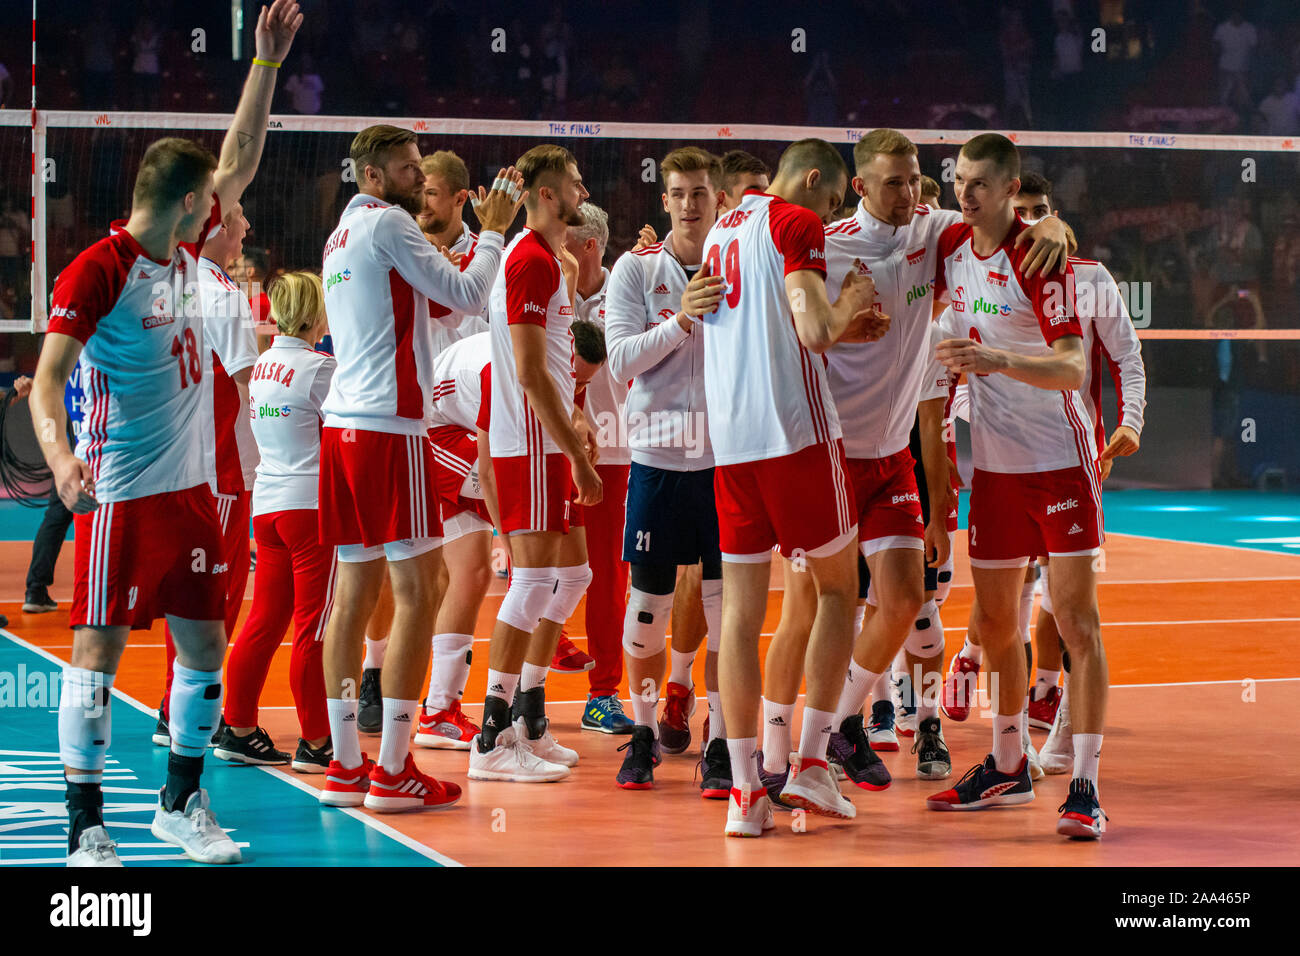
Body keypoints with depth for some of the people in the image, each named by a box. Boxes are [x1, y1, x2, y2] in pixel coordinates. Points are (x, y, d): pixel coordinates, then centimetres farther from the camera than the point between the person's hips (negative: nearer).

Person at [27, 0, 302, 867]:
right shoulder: (98, 270, -14)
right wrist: (59, 451, -37)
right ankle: (87, 831, -2)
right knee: (98, 650, -5)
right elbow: (49, 374, -19)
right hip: (121, 494, -8)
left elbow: (239, 164, 19)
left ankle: (182, 804, 23)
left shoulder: (185, 251, 9)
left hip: (191, 486, 8)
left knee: (206, 648, 10)